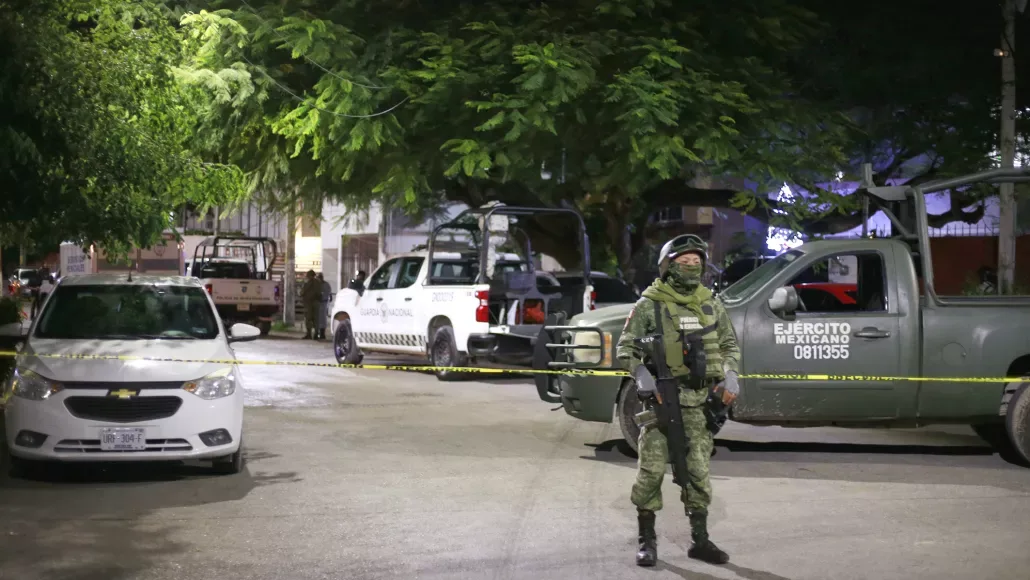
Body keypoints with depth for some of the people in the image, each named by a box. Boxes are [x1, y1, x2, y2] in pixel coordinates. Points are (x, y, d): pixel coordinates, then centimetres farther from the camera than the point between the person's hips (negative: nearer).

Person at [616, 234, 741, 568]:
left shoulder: (710, 304, 10)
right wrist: (640, 372, -18)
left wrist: (730, 374, 1)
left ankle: (700, 540, 16)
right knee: (652, 469, -3)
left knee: (698, 470, 6)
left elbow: (730, 345, 18)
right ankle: (646, 540, 8)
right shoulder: (649, 305, -2)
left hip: (699, 401, 4)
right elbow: (626, 346, -1)